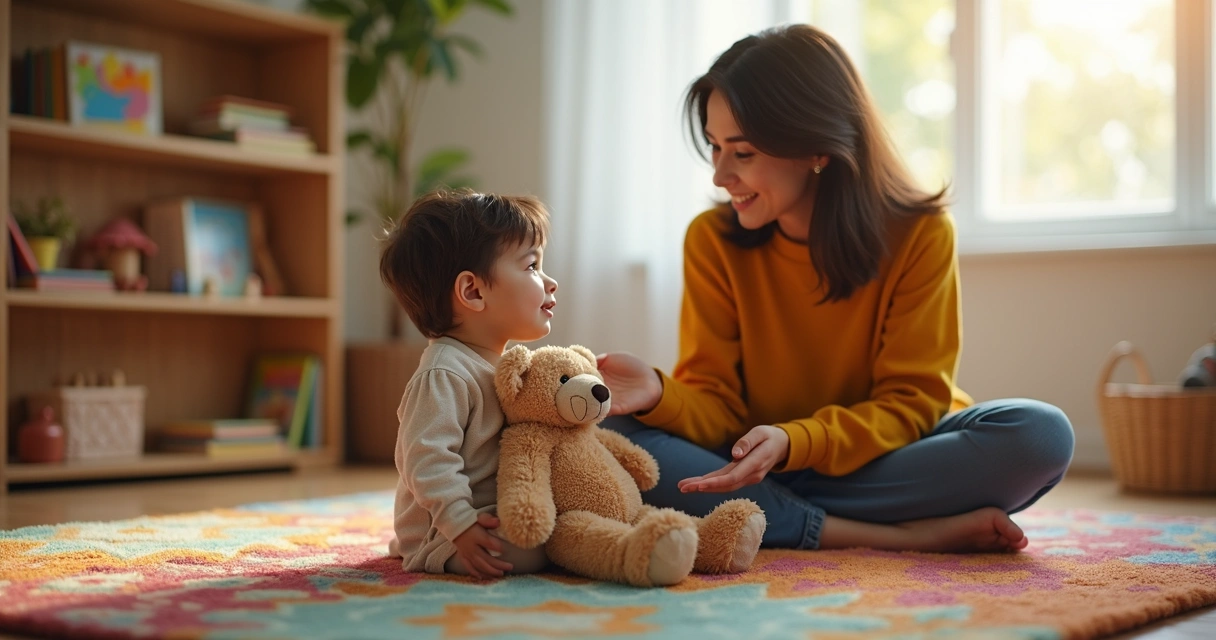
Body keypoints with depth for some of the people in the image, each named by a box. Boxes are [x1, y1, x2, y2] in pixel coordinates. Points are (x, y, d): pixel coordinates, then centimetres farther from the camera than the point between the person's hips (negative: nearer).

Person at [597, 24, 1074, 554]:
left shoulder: (919, 235, -11)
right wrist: (660, 396, -31)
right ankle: (908, 536, -29)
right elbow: (718, 405, -7)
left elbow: (910, 402, -12)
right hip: (757, 468, 1)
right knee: (619, 436, -27)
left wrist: (796, 443, -30)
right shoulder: (713, 241, -6)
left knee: (1040, 435, -28)